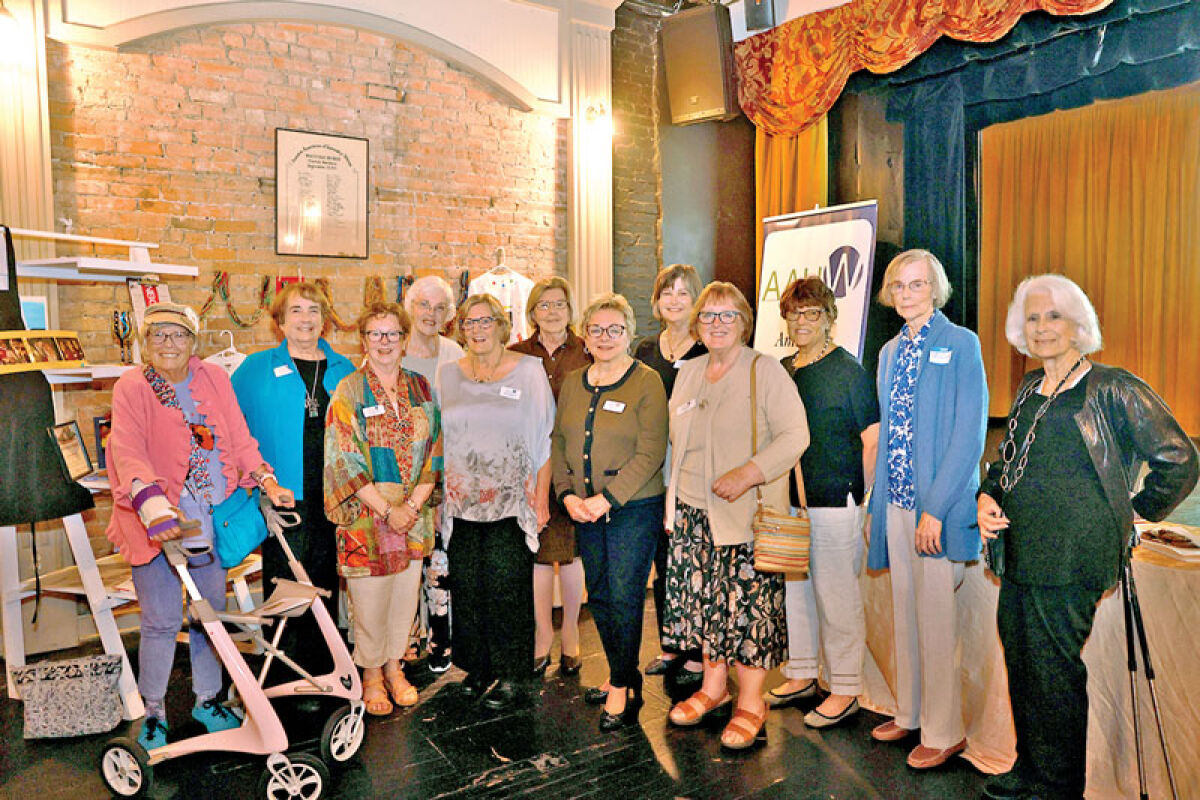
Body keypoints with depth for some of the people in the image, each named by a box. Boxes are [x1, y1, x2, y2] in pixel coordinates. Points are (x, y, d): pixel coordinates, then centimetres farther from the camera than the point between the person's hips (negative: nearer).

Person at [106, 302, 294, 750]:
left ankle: (207, 701, 31)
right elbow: (129, 453, -20)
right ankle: (153, 713, 22)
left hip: (210, 519, 4)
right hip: (157, 524, -4)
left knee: (211, 612, 12)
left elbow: (239, 438, 6)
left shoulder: (214, 379, 5)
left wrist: (266, 482, -6)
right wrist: (154, 507, -35)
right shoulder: (131, 388, -7)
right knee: (162, 621, 0)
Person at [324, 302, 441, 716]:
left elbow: (434, 450, 6)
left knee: (406, 590, 11)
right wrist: (387, 511, -15)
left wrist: (415, 503, -7)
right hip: (365, 513, -3)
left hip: (413, 513, 4)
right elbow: (343, 459, -11)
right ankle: (371, 673, 25)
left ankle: (394, 665, 30)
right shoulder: (348, 391, -4)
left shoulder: (421, 389, 7)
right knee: (369, 596, 5)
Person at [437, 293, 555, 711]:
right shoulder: (447, 374, 10)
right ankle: (477, 667, 25)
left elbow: (544, 439, 1)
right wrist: (439, 489, 7)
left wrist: (541, 497, -4)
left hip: (512, 502, -3)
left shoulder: (529, 371, 1)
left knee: (505, 587, -4)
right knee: (466, 587, 6)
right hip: (462, 502, 3)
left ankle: (510, 676, 13)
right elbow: (441, 437, 15)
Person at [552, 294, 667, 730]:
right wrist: (568, 495, -3)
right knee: (598, 595, 13)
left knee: (624, 595, -2)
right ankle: (623, 674, 31)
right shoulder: (573, 383, 10)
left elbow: (650, 453, -13)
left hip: (634, 507, -5)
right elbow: (558, 442, 11)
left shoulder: (646, 382, -7)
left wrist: (608, 498, -17)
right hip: (584, 511, 6)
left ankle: (622, 687, 15)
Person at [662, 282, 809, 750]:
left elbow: (795, 435, -12)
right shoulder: (687, 373, 13)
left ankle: (751, 703, 13)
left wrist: (749, 473, -23)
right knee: (703, 598, 11)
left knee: (748, 602, -3)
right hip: (693, 511, 6)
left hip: (748, 513, -5)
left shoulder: (765, 371, -6)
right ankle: (714, 686, 30)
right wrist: (674, 498, 15)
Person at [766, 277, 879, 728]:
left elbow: (873, 441, -8)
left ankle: (845, 691, 19)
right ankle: (801, 676, 34)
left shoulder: (848, 371, -8)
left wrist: (856, 496, -8)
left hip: (834, 504, -6)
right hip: (787, 502, 7)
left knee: (836, 598, 3)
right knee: (793, 591, 17)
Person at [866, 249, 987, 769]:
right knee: (904, 613, 14)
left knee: (935, 618, 1)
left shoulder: (961, 344, -6)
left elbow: (969, 432, -12)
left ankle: (944, 732, 17)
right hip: (896, 501, 6)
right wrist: (877, 505, 12)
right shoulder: (890, 352, 14)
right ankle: (910, 714, 30)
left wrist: (936, 507, -18)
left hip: (938, 504, -6)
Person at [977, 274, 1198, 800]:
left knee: (1054, 670, 2)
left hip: (1068, 557, -7)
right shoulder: (1029, 390, 13)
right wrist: (988, 496, 5)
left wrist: (1135, 511, 2)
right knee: (1021, 666, 15)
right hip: (1018, 552, 7)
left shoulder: (1111, 390, -8)